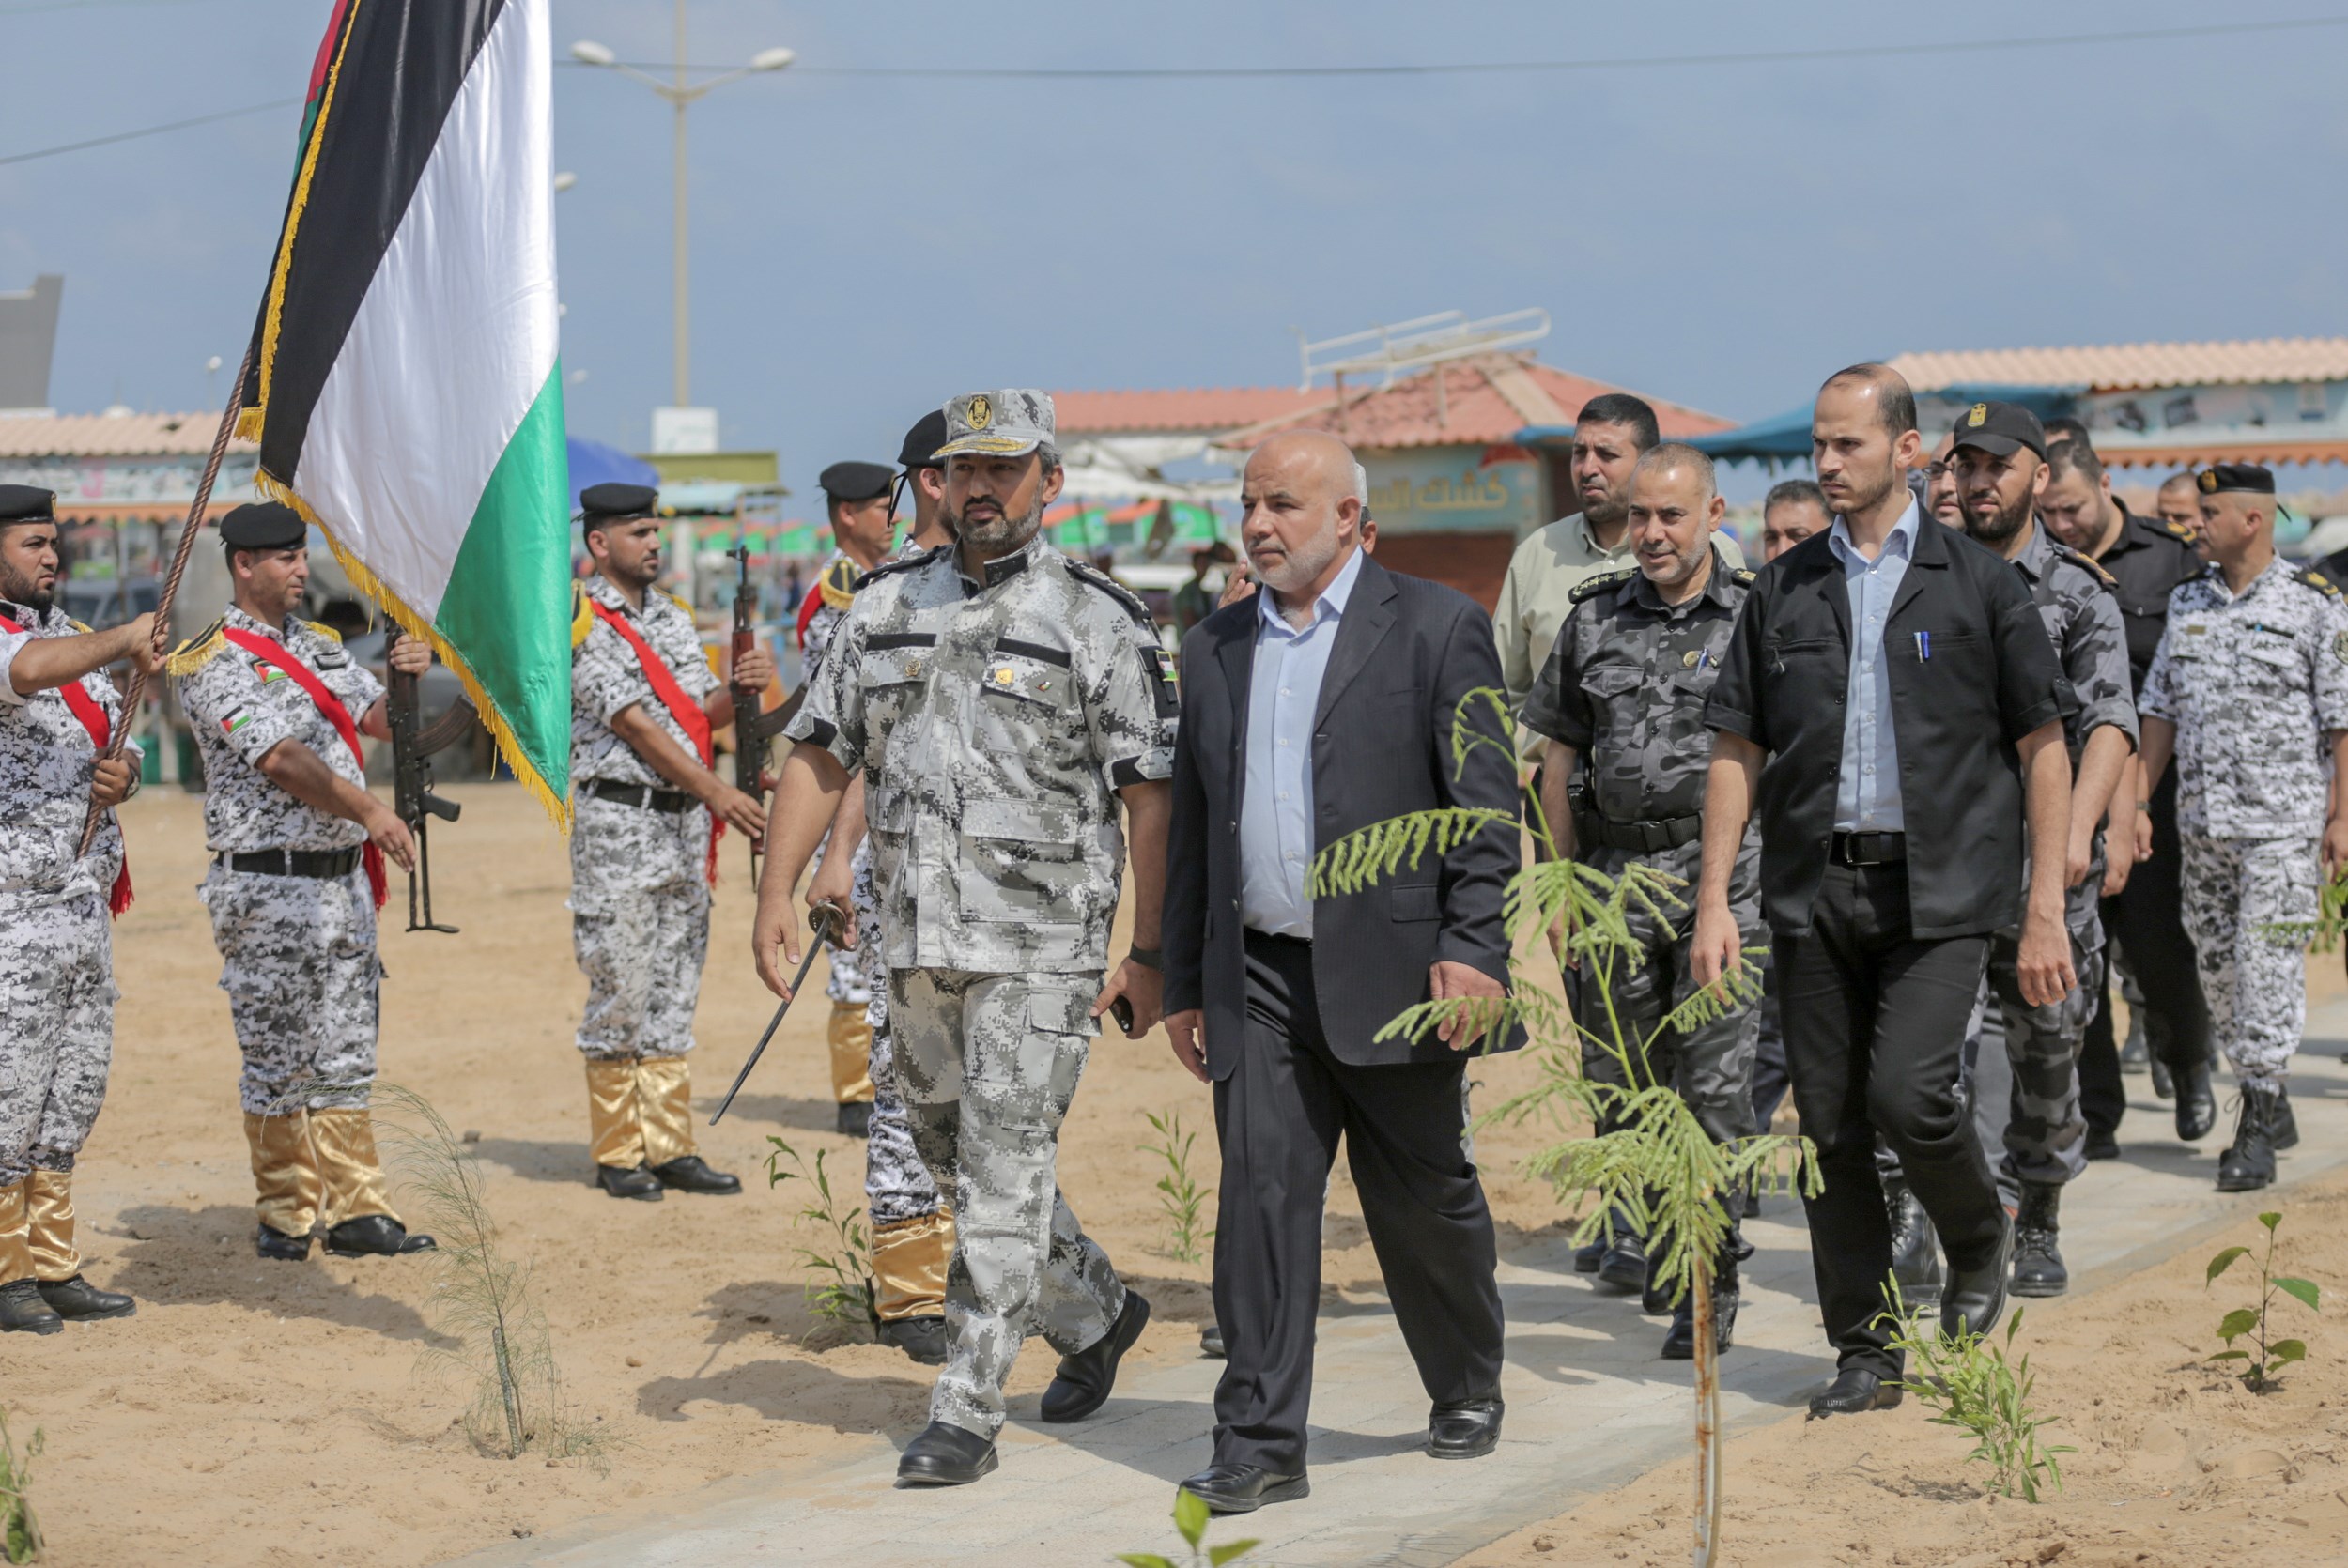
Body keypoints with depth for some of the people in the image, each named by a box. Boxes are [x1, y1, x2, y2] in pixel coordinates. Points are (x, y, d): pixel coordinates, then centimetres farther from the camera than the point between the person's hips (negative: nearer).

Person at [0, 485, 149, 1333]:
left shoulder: (73, 640, 17)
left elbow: (117, 745, 23)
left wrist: (121, 776, 2)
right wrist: (124, 640, -26)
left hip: (85, 903, 8)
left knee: (73, 1091, 10)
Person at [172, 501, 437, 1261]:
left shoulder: (320, 644, 14)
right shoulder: (215, 662, -10)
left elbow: (382, 720, 17)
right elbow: (281, 759, -22)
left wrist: (409, 675, -6)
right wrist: (367, 809, -34)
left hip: (344, 878, 7)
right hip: (270, 888, -7)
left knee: (345, 1057, 9)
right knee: (278, 1062, 0)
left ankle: (356, 1209, 13)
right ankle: (287, 1218, 10)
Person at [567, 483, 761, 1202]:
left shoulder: (674, 618, 16)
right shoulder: (583, 625, -8)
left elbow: (701, 715, 14)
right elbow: (634, 723, -16)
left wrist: (743, 687, -8)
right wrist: (714, 789, -23)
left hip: (686, 821, 7)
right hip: (620, 823, -7)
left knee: (674, 993, 9)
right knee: (619, 993, -2)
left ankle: (669, 1147, 14)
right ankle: (617, 1155, 5)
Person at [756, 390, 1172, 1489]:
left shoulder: (1099, 621, -4)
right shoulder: (885, 608, 10)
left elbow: (1151, 795, -6)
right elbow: (819, 757, 11)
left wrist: (1149, 952, -10)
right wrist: (774, 894, 1)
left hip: (1041, 946, -6)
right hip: (917, 942, 6)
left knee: (1003, 1180, -7)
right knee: (956, 1161, 16)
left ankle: (966, 1416, -1)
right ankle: (1095, 1314, 38)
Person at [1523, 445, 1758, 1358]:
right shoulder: (1594, 620, 9)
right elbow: (1559, 761, 13)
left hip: (1725, 872, -3)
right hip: (1618, 872, 3)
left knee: (1714, 1087, -6)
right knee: (1618, 1081, 8)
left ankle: (1709, 1282, -1)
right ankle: (1642, 1233, 30)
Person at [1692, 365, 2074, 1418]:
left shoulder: (1978, 584, 2)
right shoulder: (1784, 591, 10)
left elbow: (2043, 749, 2)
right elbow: (1736, 751, 10)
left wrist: (2044, 911, -4)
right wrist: (1715, 901, 1)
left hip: (1937, 891, -3)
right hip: (1813, 890, 3)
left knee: (1907, 1094, -16)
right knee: (1829, 1123, 2)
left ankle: (1979, 1243, 15)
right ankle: (1865, 1350, 14)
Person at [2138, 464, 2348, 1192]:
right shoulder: (2187, 601, 10)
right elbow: (2160, 709, 14)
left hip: (2283, 822, -6)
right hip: (2201, 819, 6)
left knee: (2268, 965, -8)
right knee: (2216, 965, 9)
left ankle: (2258, 1129, -4)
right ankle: (2269, 1104, 24)